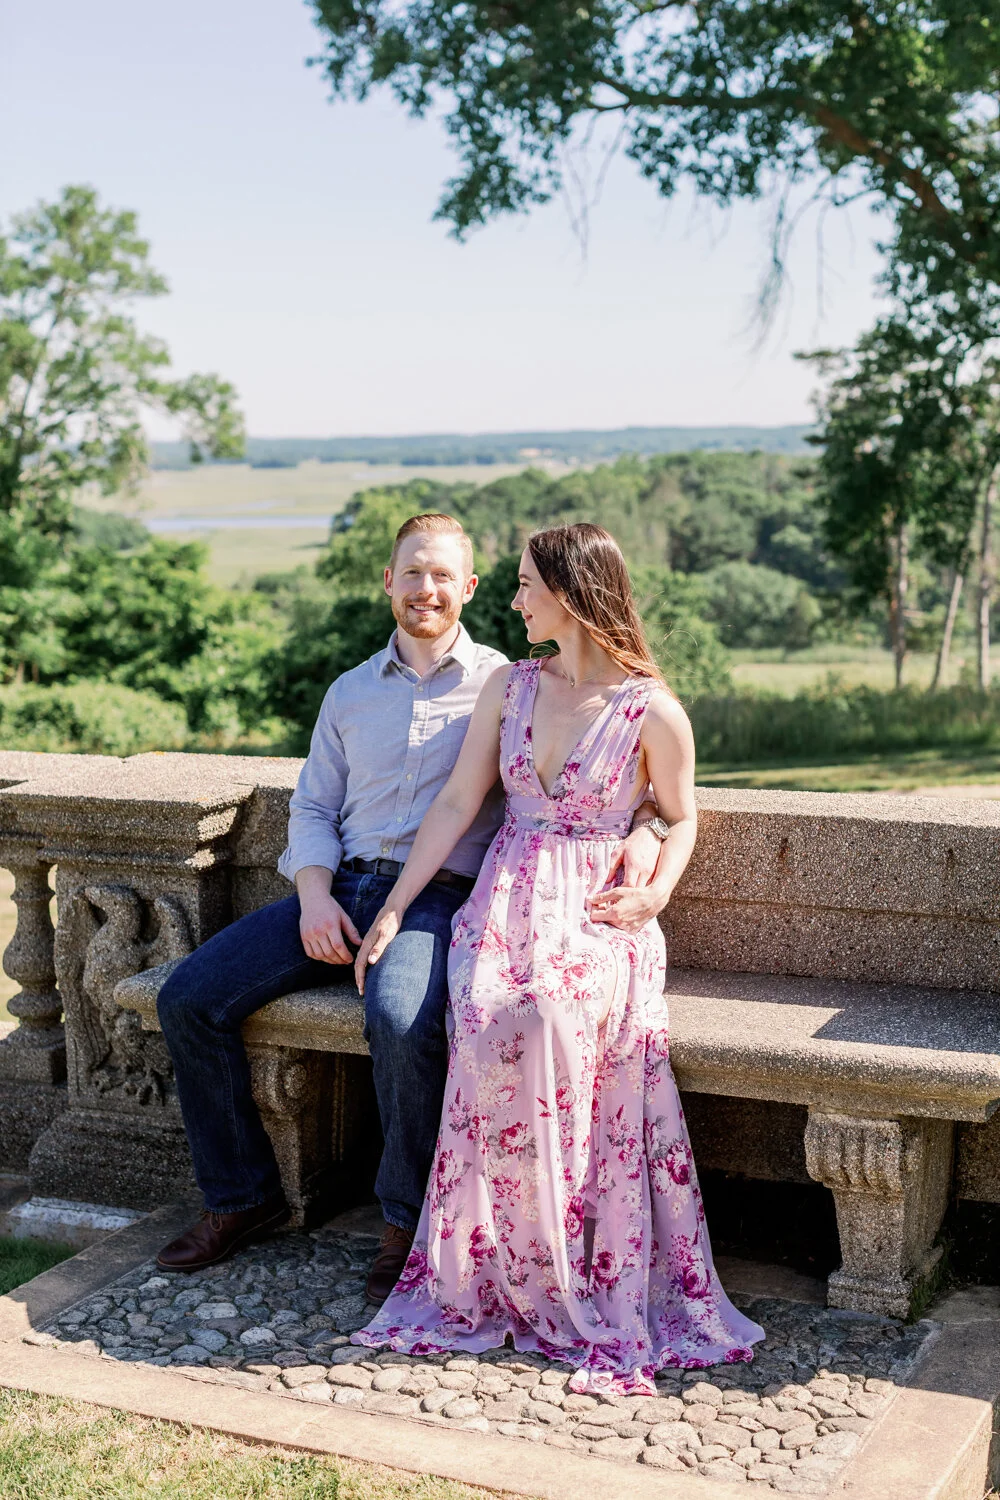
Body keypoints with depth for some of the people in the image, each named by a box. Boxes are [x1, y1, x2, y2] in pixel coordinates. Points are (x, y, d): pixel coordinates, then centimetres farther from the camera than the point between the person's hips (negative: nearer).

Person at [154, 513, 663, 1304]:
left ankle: (410, 1221, -12)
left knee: (403, 1021, -37)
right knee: (190, 998, -10)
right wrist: (315, 895, -2)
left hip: (439, 894, -5)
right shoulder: (351, 691, 20)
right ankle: (243, 1196, 7)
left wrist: (641, 824, -22)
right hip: (344, 886, 5)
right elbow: (313, 806, 17)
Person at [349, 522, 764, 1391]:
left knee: (538, 1020, -33)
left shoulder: (651, 708, -2)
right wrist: (393, 911, 5)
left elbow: (680, 816, 10)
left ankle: (596, 1293, -17)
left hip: (594, 914, -3)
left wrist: (654, 894, -8)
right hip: (506, 898, 3)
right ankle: (495, 1282, -15)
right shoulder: (510, 686, 11)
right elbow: (456, 806, 10)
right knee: (492, 1030, -29)